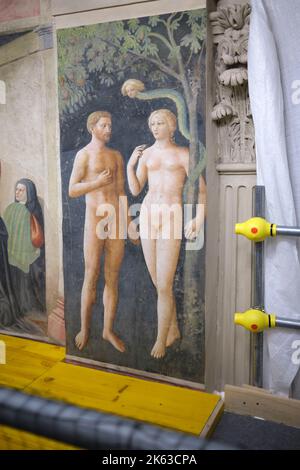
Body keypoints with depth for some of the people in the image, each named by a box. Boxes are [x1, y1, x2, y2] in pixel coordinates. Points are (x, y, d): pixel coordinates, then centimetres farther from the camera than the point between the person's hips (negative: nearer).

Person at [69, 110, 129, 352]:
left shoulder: (117, 155, 15)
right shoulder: (84, 154, 0)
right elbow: (72, 191, -6)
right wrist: (98, 182, -19)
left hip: (117, 221, 4)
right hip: (94, 222, -4)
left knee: (112, 279, 6)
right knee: (91, 279, 0)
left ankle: (108, 330, 17)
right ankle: (85, 329, 18)